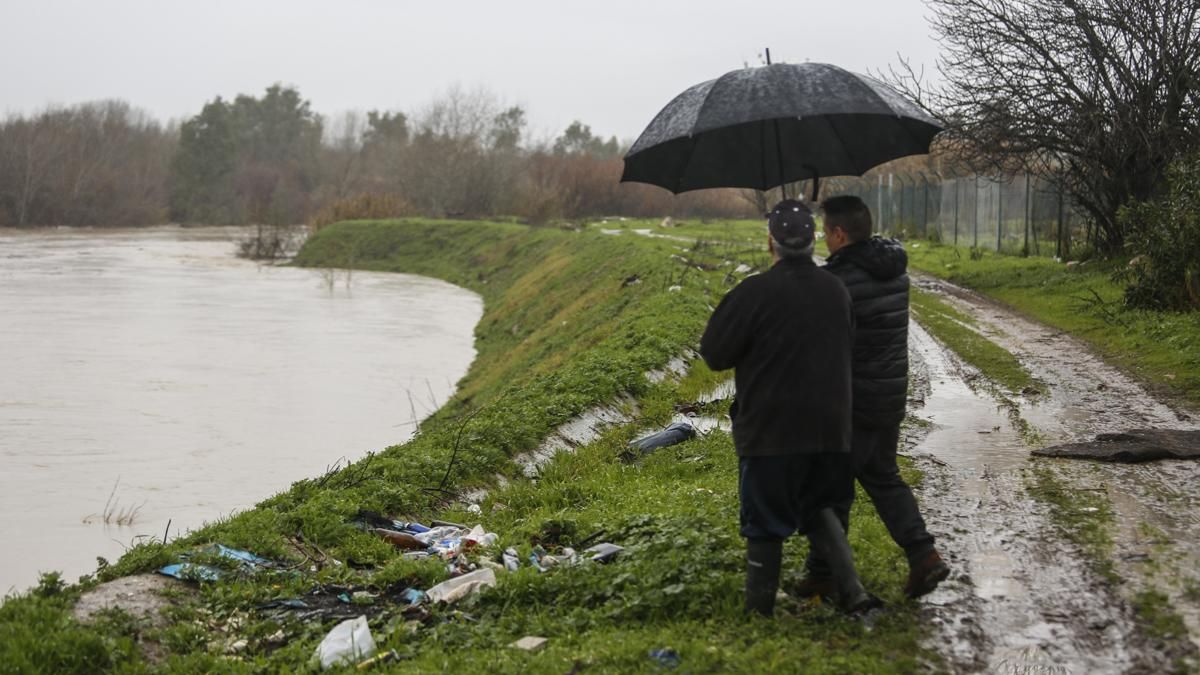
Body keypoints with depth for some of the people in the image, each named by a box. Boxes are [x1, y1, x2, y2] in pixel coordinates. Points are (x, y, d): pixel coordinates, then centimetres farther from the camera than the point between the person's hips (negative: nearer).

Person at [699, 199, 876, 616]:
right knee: (818, 508, 23)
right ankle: (851, 590, 13)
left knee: (764, 523, 7)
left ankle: (759, 610, 17)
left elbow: (715, 354, -10)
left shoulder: (755, 293, -17)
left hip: (769, 430, -5)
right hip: (829, 428, 5)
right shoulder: (836, 291, 1)